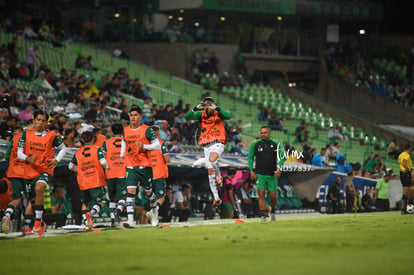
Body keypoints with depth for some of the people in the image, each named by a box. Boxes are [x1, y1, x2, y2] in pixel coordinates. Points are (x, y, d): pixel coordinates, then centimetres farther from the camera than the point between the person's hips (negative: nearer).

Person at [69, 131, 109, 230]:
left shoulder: (78, 152, 9)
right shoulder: (97, 149, -1)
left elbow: (71, 166, 13)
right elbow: (103, 162, -14)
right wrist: (108, 167, 6)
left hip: (83, 183, 4)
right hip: (96, 181, -4)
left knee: (85, 203, 16)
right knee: (101, 202, -2)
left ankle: (87, 223, 6)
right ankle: (90, 213, -28)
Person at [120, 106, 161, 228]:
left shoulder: (147, 130, -7)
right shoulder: (125, 130, 6)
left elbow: (157, 145, -7)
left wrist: (144, 146, -21)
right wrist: (122, 155, 18)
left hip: (144, 166, -3)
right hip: (130, 167, 3)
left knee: (148, 191, 11)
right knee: (130, 191, -12)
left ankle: (154, 210, 41)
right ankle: (130, 220, -19)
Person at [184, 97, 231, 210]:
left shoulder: (218, 113, -3)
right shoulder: (201, 114, 3)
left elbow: (228, 116, -23)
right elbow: (187, 117, -10)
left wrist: (217, 109, -34)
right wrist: (195, 109, -26)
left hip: (218, 143, -4)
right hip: (206, 145, 4)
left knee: (212, 159, -35)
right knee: (210, 172, 3)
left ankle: (219, 176, -5)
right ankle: (216, 199, 9)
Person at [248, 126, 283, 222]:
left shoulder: (275, 144, 4)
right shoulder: (255, 144, 4)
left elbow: (281, 158, 6)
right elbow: (250, 158, 9)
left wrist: (279, 169, -9)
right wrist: (251, 171, -1)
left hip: (272, 174, 1)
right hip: (260, 174, -1)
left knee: (273, 195, 1)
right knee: (261, 193, -14)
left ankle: (273, 212, 27)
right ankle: (262, 215, -12)